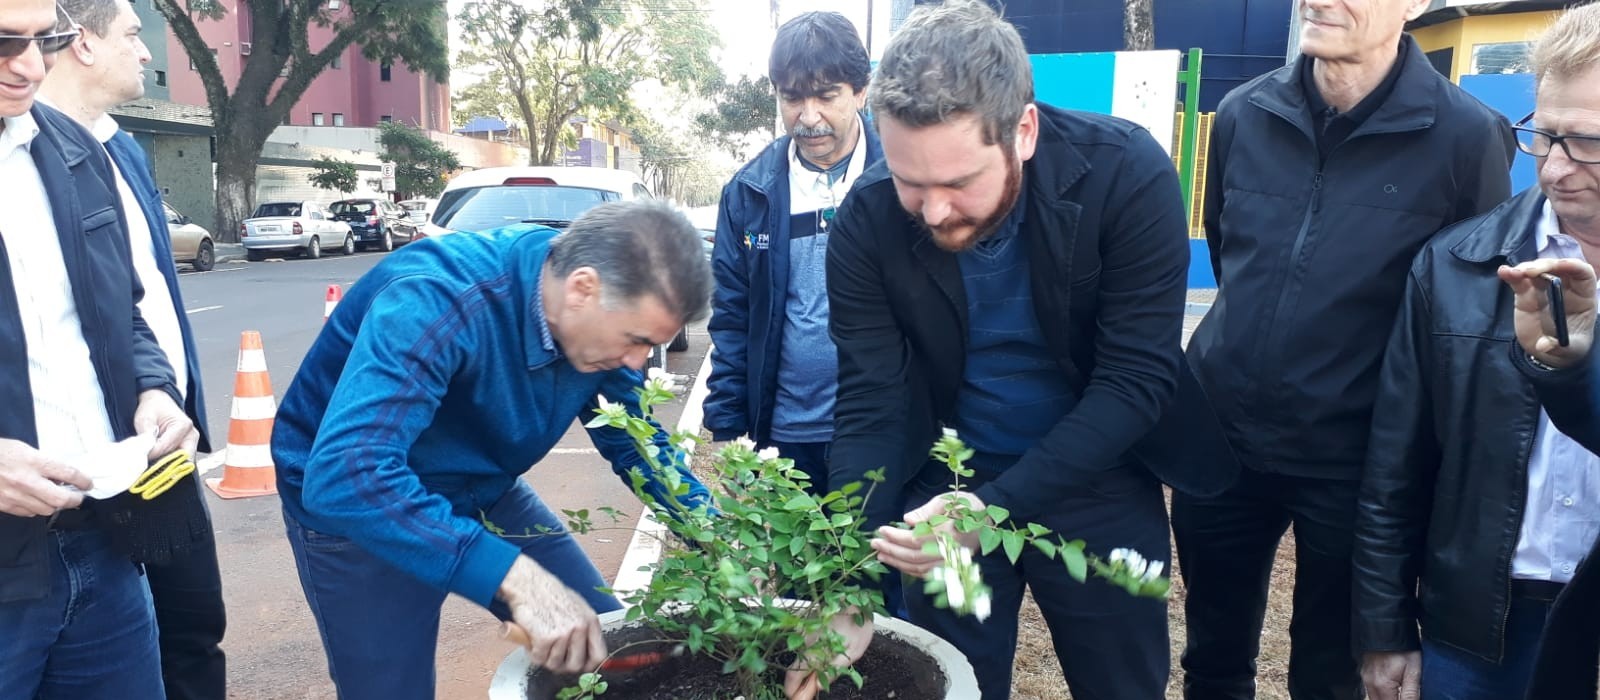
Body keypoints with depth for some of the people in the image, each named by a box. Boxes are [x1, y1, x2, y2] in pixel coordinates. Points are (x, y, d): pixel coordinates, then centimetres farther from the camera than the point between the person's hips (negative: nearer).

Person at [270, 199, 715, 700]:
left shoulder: (602, 315, -15)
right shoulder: (435, 299, -36)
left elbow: (636, 442, 0)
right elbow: (347, 476, -46)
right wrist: (516, 578, -51)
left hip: (484, 493, 6)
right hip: (351, 509, -5)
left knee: (608, 646, 5)